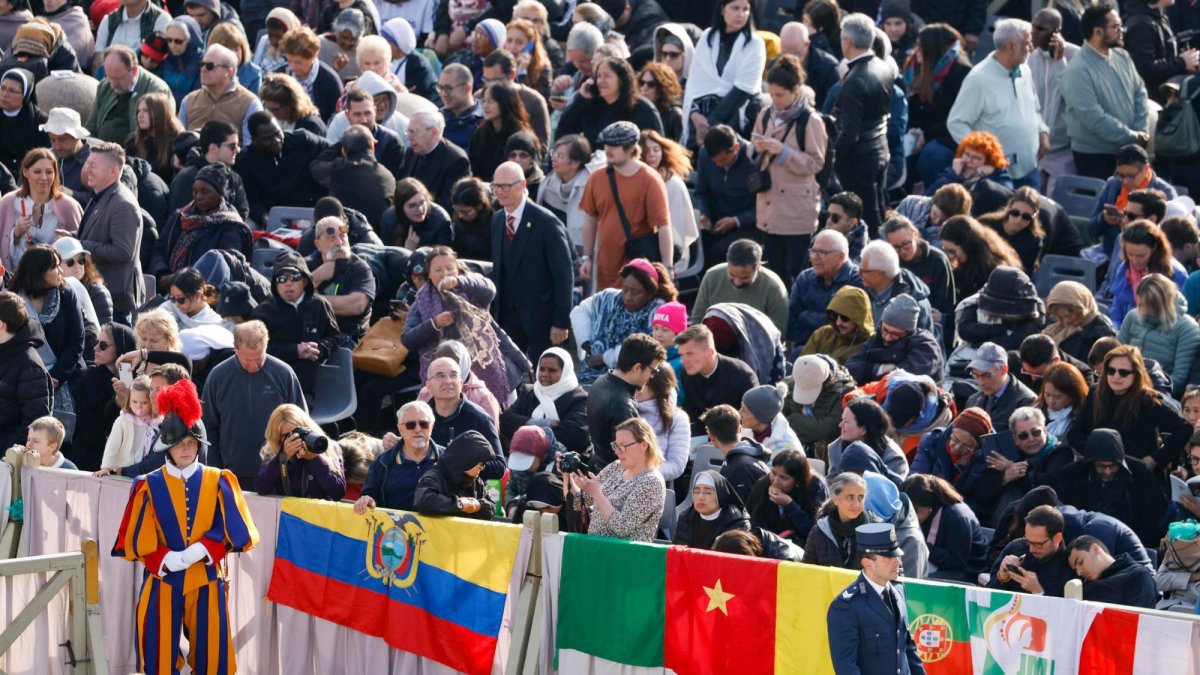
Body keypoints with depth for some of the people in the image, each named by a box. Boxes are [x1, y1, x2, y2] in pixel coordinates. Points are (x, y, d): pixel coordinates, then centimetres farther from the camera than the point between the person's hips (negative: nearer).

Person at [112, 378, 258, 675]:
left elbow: (232, 532, -3)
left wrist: (200, 551, -18)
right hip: (163, 582, 0)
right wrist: (166, 560, -17)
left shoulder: (218, 482, 2)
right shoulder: (149, 486, 0)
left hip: (207, 581, 0)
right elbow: (137, 540, -2)